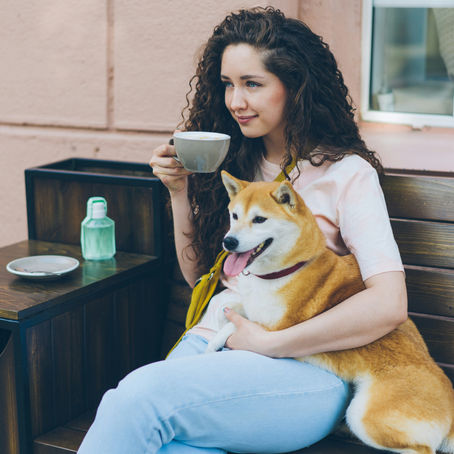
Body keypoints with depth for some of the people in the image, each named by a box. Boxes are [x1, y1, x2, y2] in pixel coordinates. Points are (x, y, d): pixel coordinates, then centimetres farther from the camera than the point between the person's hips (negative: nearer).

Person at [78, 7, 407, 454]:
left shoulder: (347, 173, -1)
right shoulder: (232, 164, 16)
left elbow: (387, 305, -13)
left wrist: (269, 342, -13)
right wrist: (179, 191, 10)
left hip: (307, 367, -4)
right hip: (214, 340, 4)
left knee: (139, 396, -30)